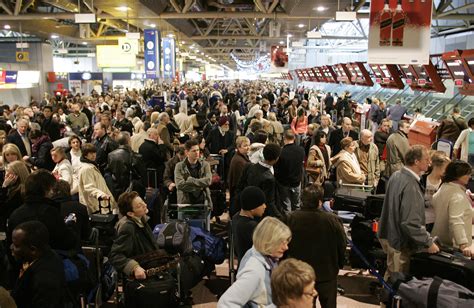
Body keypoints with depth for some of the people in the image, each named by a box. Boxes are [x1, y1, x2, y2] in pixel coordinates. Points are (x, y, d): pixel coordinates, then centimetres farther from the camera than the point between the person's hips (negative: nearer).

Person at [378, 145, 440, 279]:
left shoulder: (396, 175, 2)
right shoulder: (410, 186, -27)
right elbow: (411, 223, -29)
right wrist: (428, 243, -20)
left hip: (388, 235, 9)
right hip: (401, 242, -9)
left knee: (390, 274, 24)